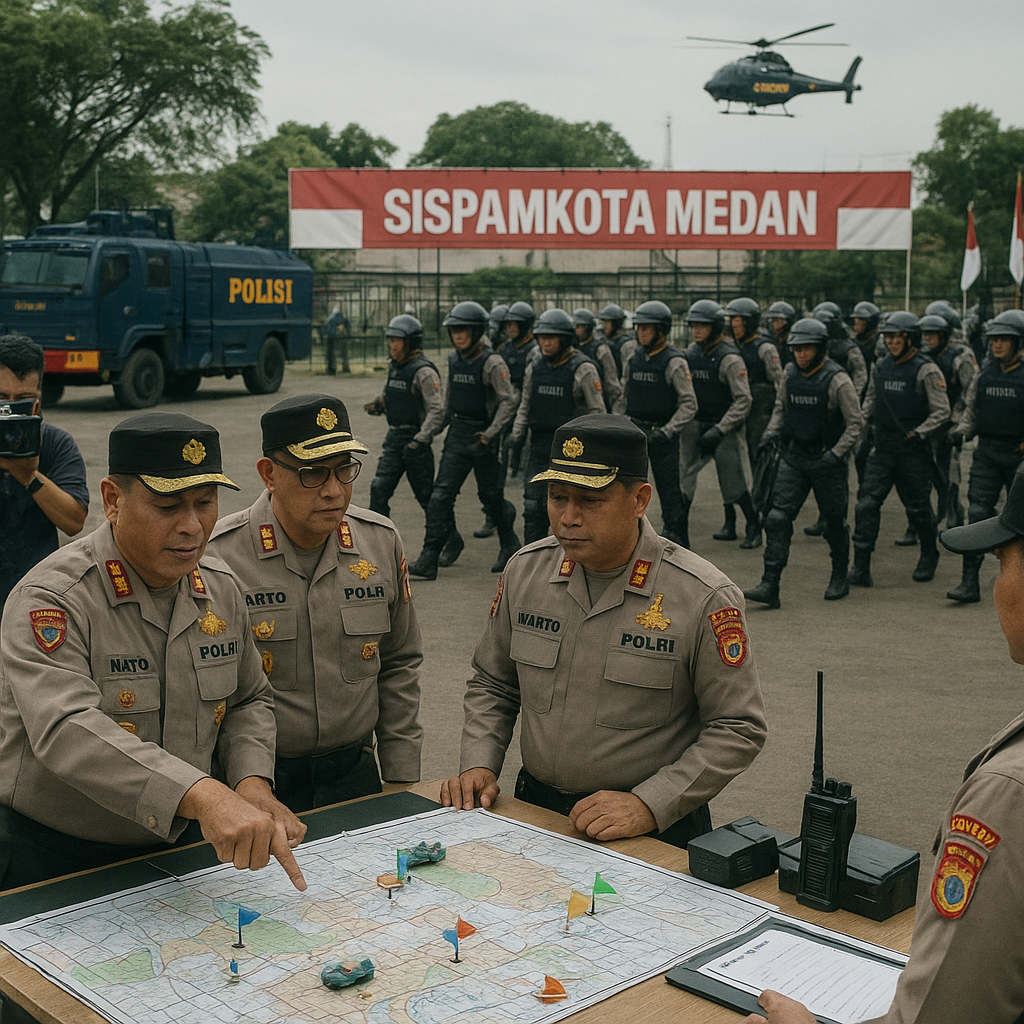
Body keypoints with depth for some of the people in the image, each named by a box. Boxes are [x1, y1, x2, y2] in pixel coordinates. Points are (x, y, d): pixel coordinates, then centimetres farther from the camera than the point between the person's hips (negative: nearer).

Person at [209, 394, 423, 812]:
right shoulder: (218, 555, -16)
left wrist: (402, 780, 7)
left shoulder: (382, 543, -1)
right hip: (256, 781, -4)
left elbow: (399, 665, 9)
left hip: (353, 773, 4)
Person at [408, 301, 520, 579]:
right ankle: (428, 561, -6)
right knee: (441, 494, -4)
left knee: (491, 495, 8)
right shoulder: (453, 360, 7)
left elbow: (508, 401, -16)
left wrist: (491, 432, -22)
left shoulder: (492, 363, -13)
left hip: (482, 437, -5)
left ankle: (510, 544, 34)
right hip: (457, 435, 5)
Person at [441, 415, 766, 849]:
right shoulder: (524, 571, 3)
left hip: (653, 830, -3)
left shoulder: (705, 597, -11)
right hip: (534, 810, 3)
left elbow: (738, 729, -7)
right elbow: (491, 686, 17)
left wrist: (649, 805, -15)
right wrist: (479, 765, 2)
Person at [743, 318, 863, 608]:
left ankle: (840, 577, 32)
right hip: (793, 456, 4)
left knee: (834, 521, 10)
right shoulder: (789, 375, 3)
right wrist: (772, 432, 2)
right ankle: (769, 586, -10)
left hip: (827, 461, -4)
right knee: (777, 517, -8)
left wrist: (837, 453, -20)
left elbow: (856, 423, -10)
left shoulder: (837, 379, -13)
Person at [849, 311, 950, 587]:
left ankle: (929, 555, 33)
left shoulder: (926, 370, -8)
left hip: (914, 450, -4)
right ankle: (861, 567, -5)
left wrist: (917, 433, -16)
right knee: (867, 502, -6)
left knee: (918, 507, 7)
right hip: (882, 448, 4)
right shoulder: (880, 367, 9)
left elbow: (941, 412, -8)